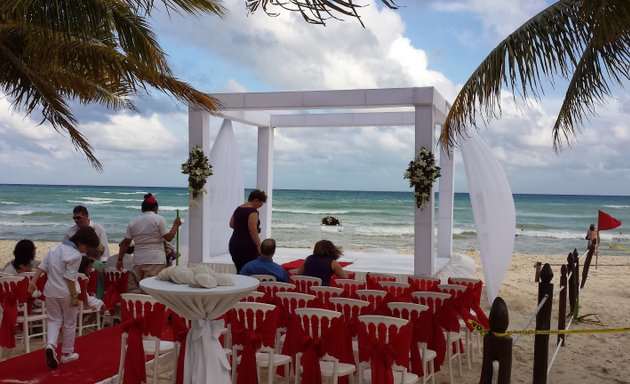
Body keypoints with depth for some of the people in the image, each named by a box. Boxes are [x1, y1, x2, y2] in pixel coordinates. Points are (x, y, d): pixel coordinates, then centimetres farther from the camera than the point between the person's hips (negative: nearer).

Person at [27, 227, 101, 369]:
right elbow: (70, 278, -19)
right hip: (66, 293, -6)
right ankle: (67, 353, 20)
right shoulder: (75, 255, -16)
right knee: (69, 323, 11)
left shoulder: (54, 249, 7)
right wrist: (74, 296, -15)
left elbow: (42, 266, 6)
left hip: (51, 291, 6)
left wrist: (33, 281, 8)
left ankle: (50, 345, -12)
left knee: (54, 320, 13)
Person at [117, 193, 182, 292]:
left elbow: (125, 242, 9)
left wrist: (120, 259, 15)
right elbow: (169, 237, -3)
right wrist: (176, 225, 11)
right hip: (155, 260, -4)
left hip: (138, 261, 4)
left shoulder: (133, 221, 10)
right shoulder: (159, 219, -2)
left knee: (135, 288, 7)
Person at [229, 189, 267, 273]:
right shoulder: (253, 211, -13)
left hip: (234, 243, 8)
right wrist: (259, 246, -17)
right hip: (247, 245, -8)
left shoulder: (238, 209, 12)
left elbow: (231, 224, 22)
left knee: (240, 271, 9)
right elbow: (253, 231, -19)